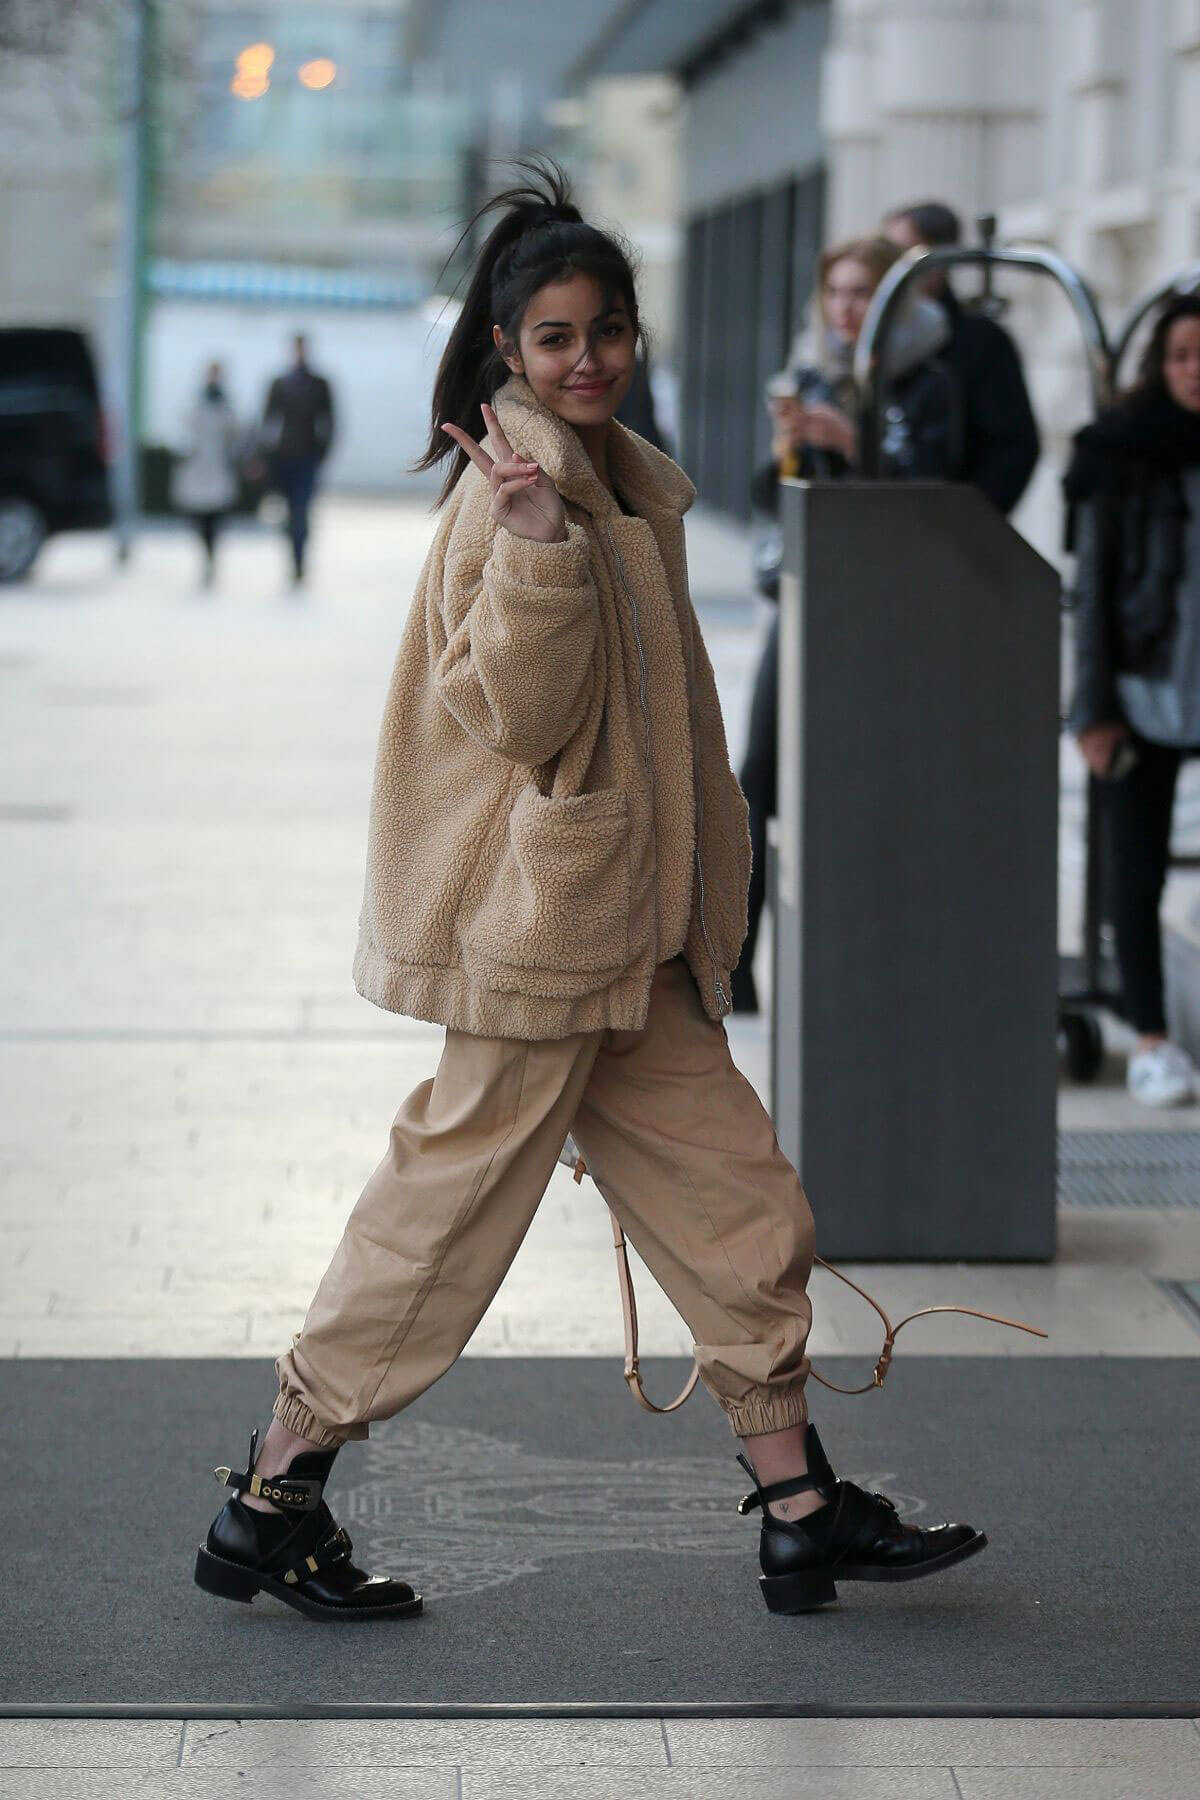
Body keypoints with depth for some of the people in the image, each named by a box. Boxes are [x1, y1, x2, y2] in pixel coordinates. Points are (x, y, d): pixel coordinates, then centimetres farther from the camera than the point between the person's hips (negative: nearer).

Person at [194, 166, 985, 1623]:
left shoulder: (621, 482, 15)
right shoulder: (514, 485, -14)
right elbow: (515, 713, -21)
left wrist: (697, 914, 26)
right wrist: (535, 544, -33)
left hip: (626, 928, 9)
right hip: (541, 916, -9)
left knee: (734, 1200, 9)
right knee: (452, 1202, -3)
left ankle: (803, 1515, 15)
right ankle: (270, 1511, 8)